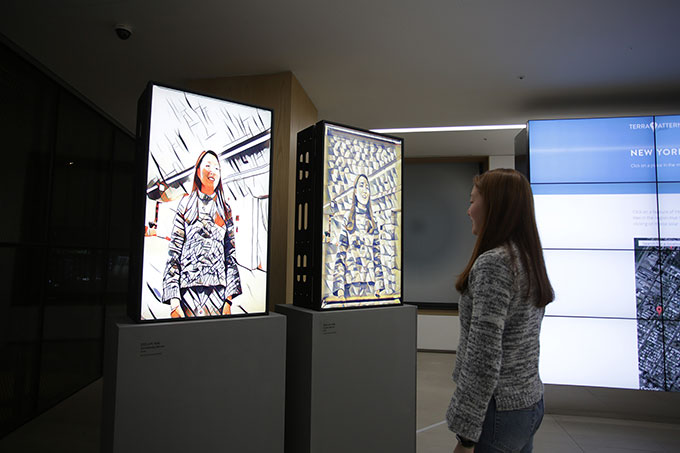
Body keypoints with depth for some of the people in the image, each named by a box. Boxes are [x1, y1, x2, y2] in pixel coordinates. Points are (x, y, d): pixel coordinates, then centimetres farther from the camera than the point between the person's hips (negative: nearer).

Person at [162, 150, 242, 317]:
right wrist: (173, 299, -7)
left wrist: (229, 297, -1)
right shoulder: (186, 204, 9)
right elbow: (174, 251, 3)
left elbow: (230, 253, 8)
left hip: (218, 287, 1)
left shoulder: (225, 209, 13)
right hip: (189, 287, -1)